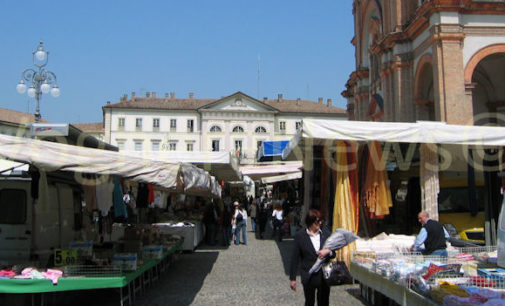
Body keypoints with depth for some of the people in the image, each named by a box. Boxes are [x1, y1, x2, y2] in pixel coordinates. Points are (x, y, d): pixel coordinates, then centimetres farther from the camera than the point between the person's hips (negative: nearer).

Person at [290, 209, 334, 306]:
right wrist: (292, 278, -2)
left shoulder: (326, 233, 1)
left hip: (324, 276, 2)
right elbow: (295, 258, -2)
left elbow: (334, 254, 9)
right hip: (309, 277, -2)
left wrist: (328, 251, -15)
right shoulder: (300, 235, -6)